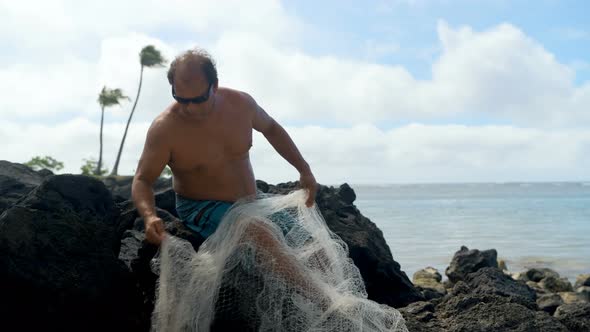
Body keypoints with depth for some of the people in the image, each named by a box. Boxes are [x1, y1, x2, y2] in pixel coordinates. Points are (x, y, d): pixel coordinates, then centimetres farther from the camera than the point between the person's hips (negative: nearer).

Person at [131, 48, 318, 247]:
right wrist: (150, 216, -34)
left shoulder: (241, 104, -6)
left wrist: (304, 169, 10)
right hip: (201, 209, -5)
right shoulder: (165, 129, -18)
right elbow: (142, 180, -13)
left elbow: (270, 128, 14)